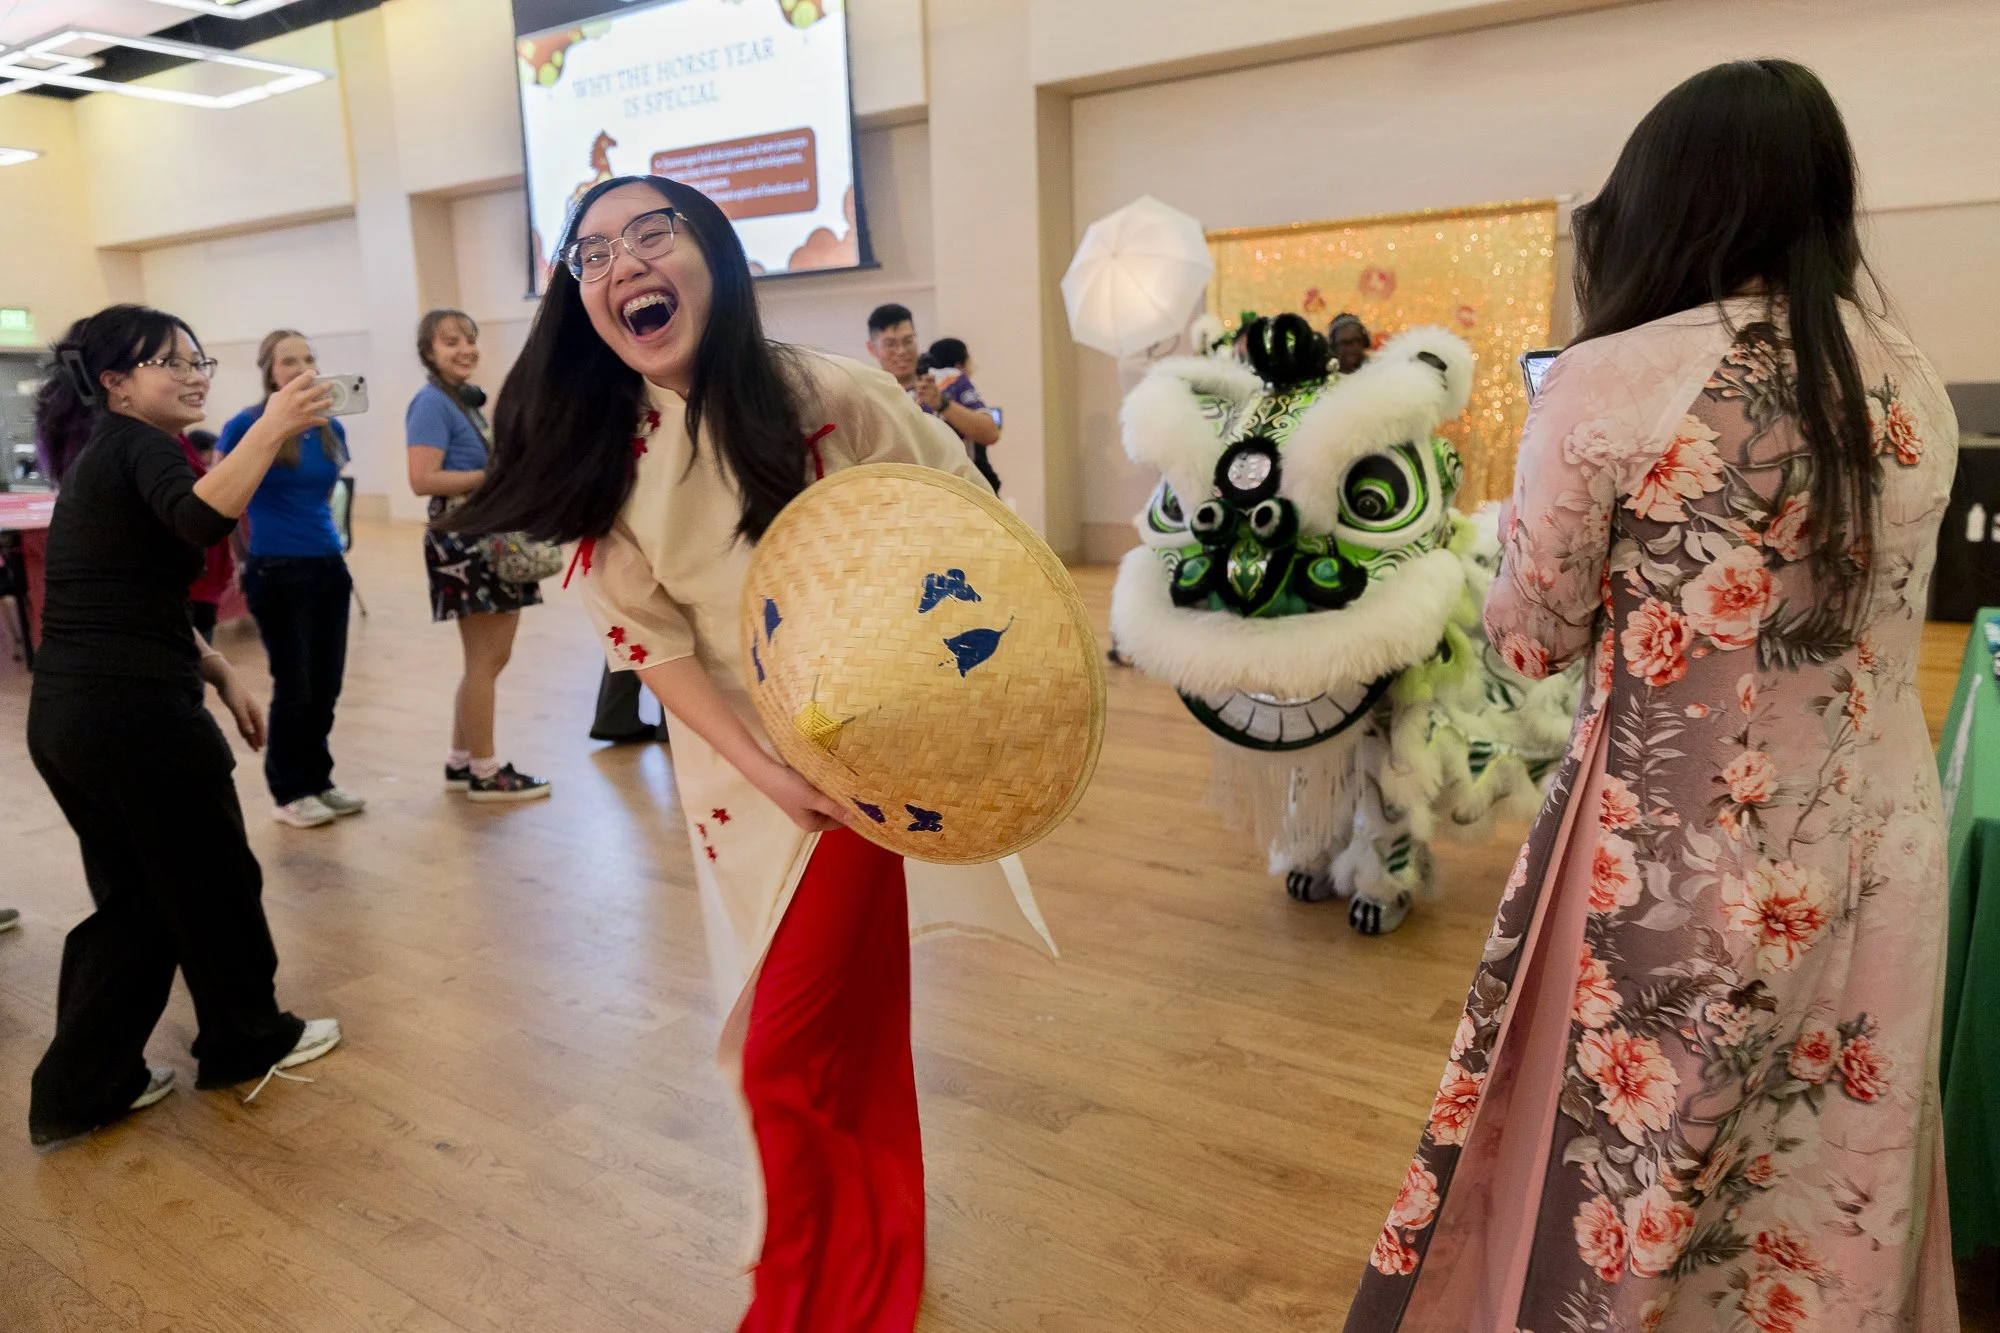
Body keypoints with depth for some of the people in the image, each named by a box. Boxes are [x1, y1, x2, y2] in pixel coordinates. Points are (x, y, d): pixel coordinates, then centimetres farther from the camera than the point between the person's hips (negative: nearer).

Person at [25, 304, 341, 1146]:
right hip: (133, 712, -9)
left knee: (134, 898, 18)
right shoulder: (136, 445, -9)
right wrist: (271, 430, -38)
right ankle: (249, 1043, 29)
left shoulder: (98, 457, 20)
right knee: (212, 881, 10)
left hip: (62, 713, 9)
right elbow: (202, 518, -33)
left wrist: (219, 672, 19)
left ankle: (83, 1086, 21)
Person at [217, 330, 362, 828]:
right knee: (294, 685, 1)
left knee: (326, 684, 10)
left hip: (329, 568, 5)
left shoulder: (331, 429, 6)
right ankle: (288, 793, 15)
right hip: (277, 573, -5)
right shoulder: (248, 425, -10)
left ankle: (319, 781, 24)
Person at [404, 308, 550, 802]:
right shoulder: (432, 402, -10)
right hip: (463, 541, -9)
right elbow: (423, 479, -20)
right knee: (484, 661, -1)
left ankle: (460, 762, 24)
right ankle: (484, 772, 10)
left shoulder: (469, 399, 15)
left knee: (493, 657, 13)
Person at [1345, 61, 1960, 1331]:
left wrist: (1539, 510, 10)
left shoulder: (1609, 385, -16)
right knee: (1836, 1197, 22)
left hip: (1678, 867, -5)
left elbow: (1532, 640, -6)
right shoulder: (1915, 386, 2)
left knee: (1628, 1188, 15)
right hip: (1884, 857, 5)